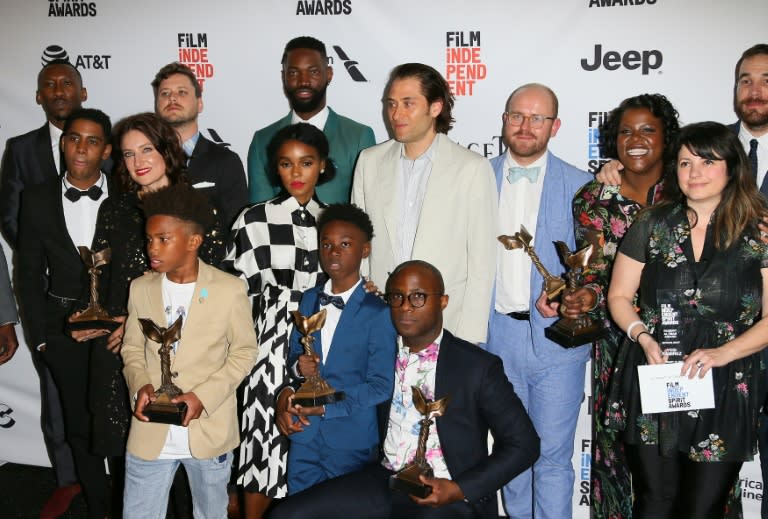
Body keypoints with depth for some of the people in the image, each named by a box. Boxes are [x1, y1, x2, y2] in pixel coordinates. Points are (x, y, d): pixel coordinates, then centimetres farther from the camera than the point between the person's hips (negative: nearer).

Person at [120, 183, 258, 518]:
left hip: (209, 431, -2)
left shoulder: (230, 290, -10)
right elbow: (132, 349, 11)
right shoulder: (140, 289, 2)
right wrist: (141, 384, -9)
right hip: (150, 432, 2)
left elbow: (244, 351, -3)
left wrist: (204, 395, -15)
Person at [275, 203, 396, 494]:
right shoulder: (308, 300, 8)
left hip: (352, 441, -4)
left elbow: (381, 386, -11)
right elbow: (293, 356, 13)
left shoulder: (378, 313, -10)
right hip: (303, 435, 5)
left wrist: (327, 406, -17)